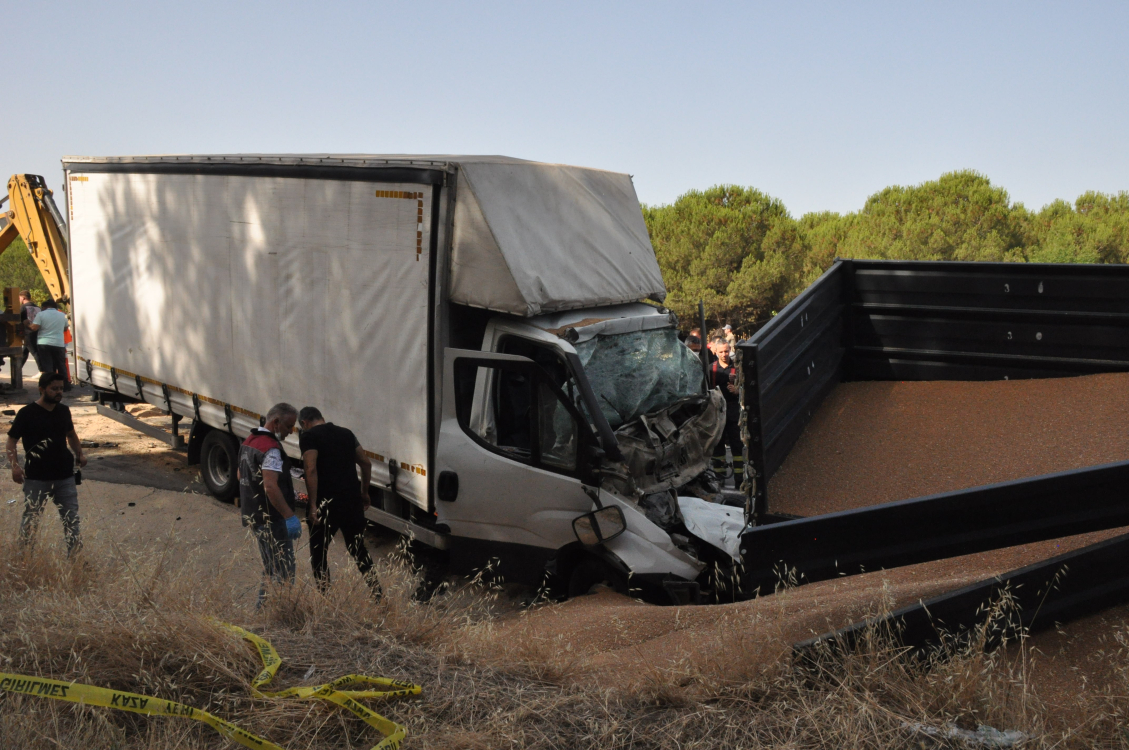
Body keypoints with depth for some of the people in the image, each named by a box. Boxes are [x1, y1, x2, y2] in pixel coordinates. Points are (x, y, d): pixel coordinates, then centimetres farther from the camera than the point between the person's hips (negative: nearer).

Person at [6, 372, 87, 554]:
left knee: (71, 518, 4)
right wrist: (14, 465, -20)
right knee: (30, 519, 8)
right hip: (36, 478, -4)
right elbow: (12, 440, -6)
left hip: (64, 476, 4)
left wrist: (79, 454, 5)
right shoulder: (27, 413, -9)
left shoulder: (63, 411, 6)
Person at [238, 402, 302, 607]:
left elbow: (240, 475, 24)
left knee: (271, 568, 20)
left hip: (252, 514, 10)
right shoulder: (270, 448, -20)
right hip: (270, 518, -10)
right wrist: (290, 516, -30)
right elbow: (270, 487, -30)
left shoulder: (249, 442, 12)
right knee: (284, 570, -5)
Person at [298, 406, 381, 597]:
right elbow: (366, 463, 17)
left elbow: (311, 469, -16)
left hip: (326, 503, -5)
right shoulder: (346, 433, 15)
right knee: (358, 548, 17)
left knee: (318, 550, 10)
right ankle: (376, 590, 14)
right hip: (352, 499, 6)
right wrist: (364, 492, 26)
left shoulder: (309, 436, -4)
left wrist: (313, 505, -17)